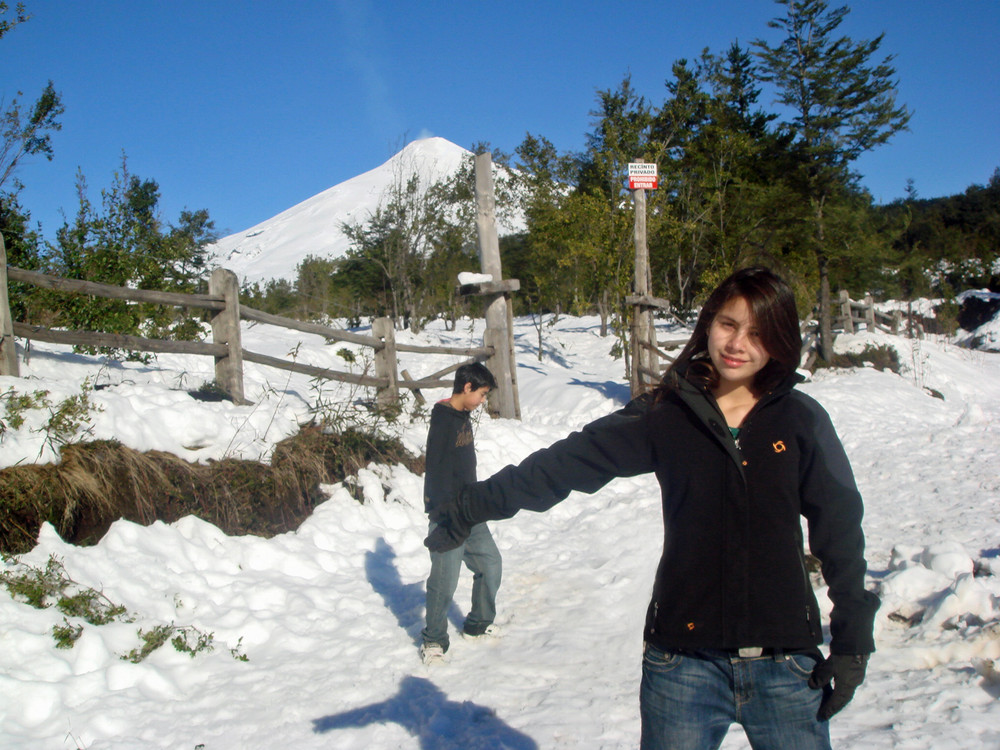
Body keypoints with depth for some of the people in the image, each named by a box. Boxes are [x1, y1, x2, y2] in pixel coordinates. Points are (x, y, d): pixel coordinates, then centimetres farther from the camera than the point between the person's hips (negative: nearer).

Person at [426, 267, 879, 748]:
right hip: (684, 660, 0)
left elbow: (840, 532, 3)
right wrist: (472, 508, 0)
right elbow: (565, 463, 0)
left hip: (784, 665, 1)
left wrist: (852, 644, 1)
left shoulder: (801, 420, 0)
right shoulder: (667, 415, -1)